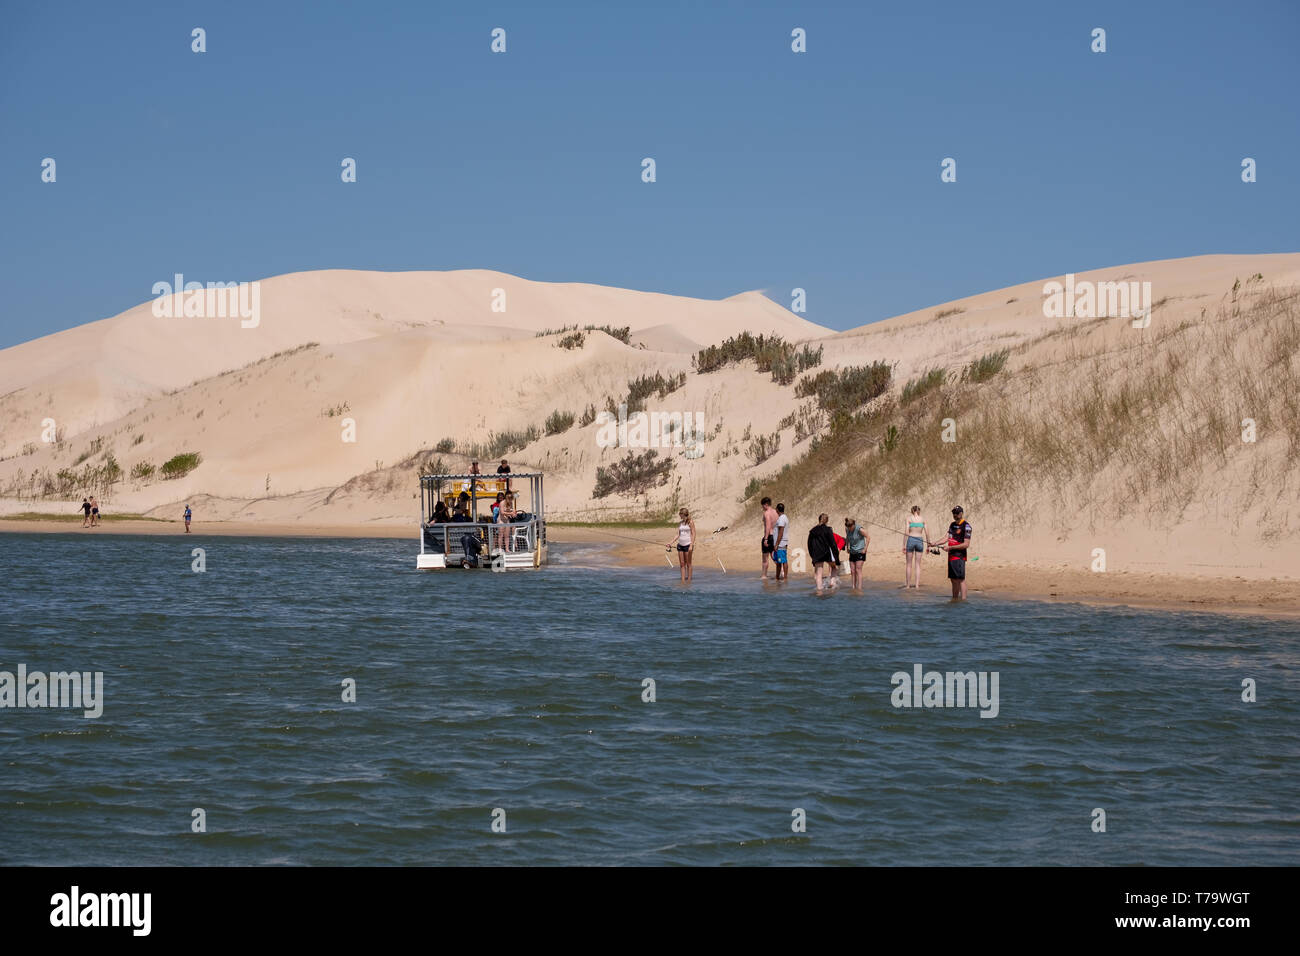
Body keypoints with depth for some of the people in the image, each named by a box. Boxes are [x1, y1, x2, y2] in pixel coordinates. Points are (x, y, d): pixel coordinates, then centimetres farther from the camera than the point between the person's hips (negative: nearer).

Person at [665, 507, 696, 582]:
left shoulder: (690, 522, -5)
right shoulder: (680, 523, 12)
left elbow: (693, 534, -8)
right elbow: (678, 535, 14)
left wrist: (691, 545, -16)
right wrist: (671, 542, 4)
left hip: (688, 544, -6)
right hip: (680, 544, 6)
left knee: (688, 564, 0)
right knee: (682, 564, 4)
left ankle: (689, 581, 5)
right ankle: (683, 581, 6)